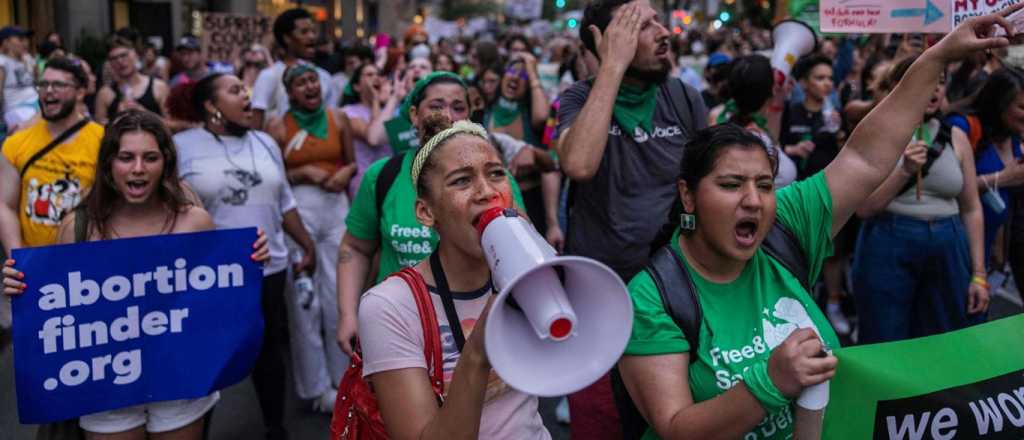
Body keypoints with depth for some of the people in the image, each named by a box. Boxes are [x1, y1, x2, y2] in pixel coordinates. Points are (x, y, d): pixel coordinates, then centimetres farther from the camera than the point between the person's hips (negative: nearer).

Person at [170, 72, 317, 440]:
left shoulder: (265, 143, 8)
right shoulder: (181, 146, -7)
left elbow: (284, 203, 14)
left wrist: (308, 246, 13)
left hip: (268, 268, 4)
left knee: (270, 350, 16)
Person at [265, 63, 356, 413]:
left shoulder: (339, 118, 9)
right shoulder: (278, 127, 1)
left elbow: (351, 162, 16)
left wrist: (346, 172, -6)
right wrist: (302, 174, -13)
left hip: (337, 206, 3)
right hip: (297, 210, -2)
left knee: (340, 295, 3)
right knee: (304, 297, 2)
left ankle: (342, 376, 20)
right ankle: (316, 385, 13)